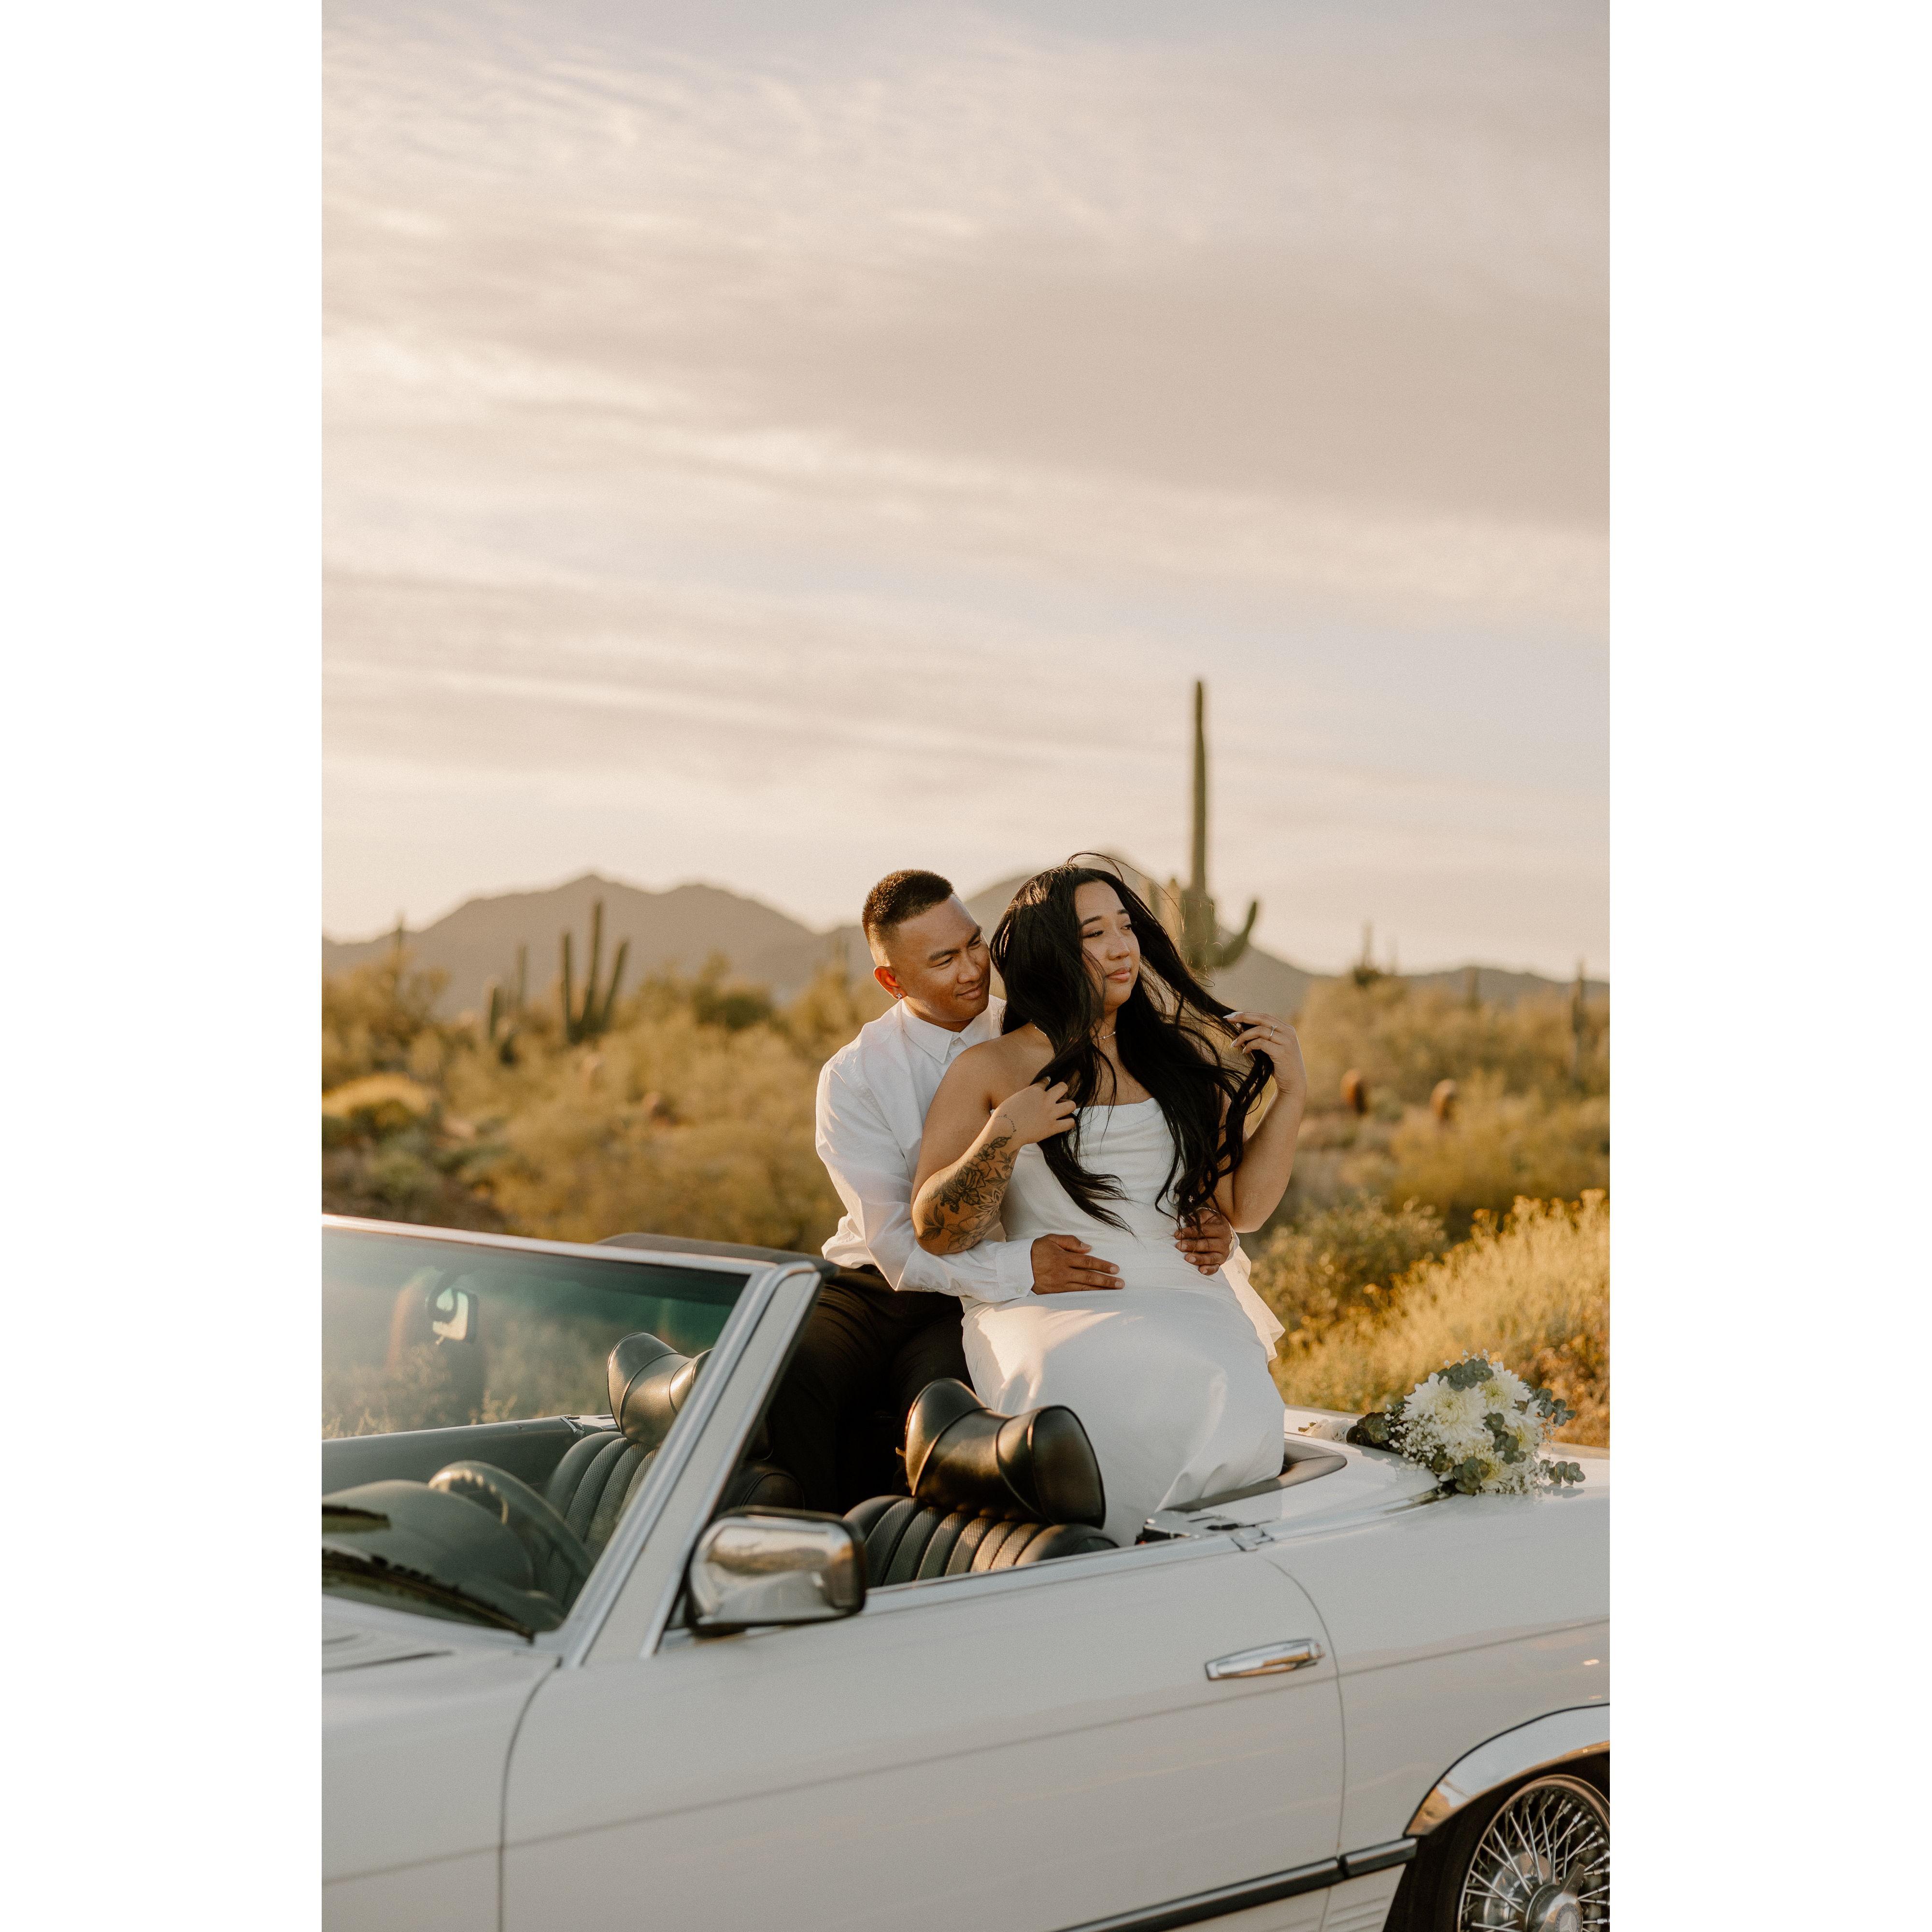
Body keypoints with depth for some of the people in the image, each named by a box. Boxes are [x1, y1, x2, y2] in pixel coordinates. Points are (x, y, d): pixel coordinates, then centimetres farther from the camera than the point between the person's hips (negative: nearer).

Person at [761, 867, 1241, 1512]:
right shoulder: (854, 1076, -2)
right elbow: (899, 1247, -13)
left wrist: (1208, 1229, -22)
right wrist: (1022, 1267, -29)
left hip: (982, 1311, 0)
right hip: (874, 1290, 0)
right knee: (781, 1379, -31)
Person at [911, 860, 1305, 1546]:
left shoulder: (1181, 1058, 18)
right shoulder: (990, 1069, 9)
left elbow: (1242, 1207, 17)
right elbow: (934, 1234, 3)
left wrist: (1291, 1091, 7)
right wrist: (1004, 1138, -12)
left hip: (1182, 1302, 2)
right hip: (1048, 1308, -2)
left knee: (1235, 1411, -33)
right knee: (1111, 1392, -38)